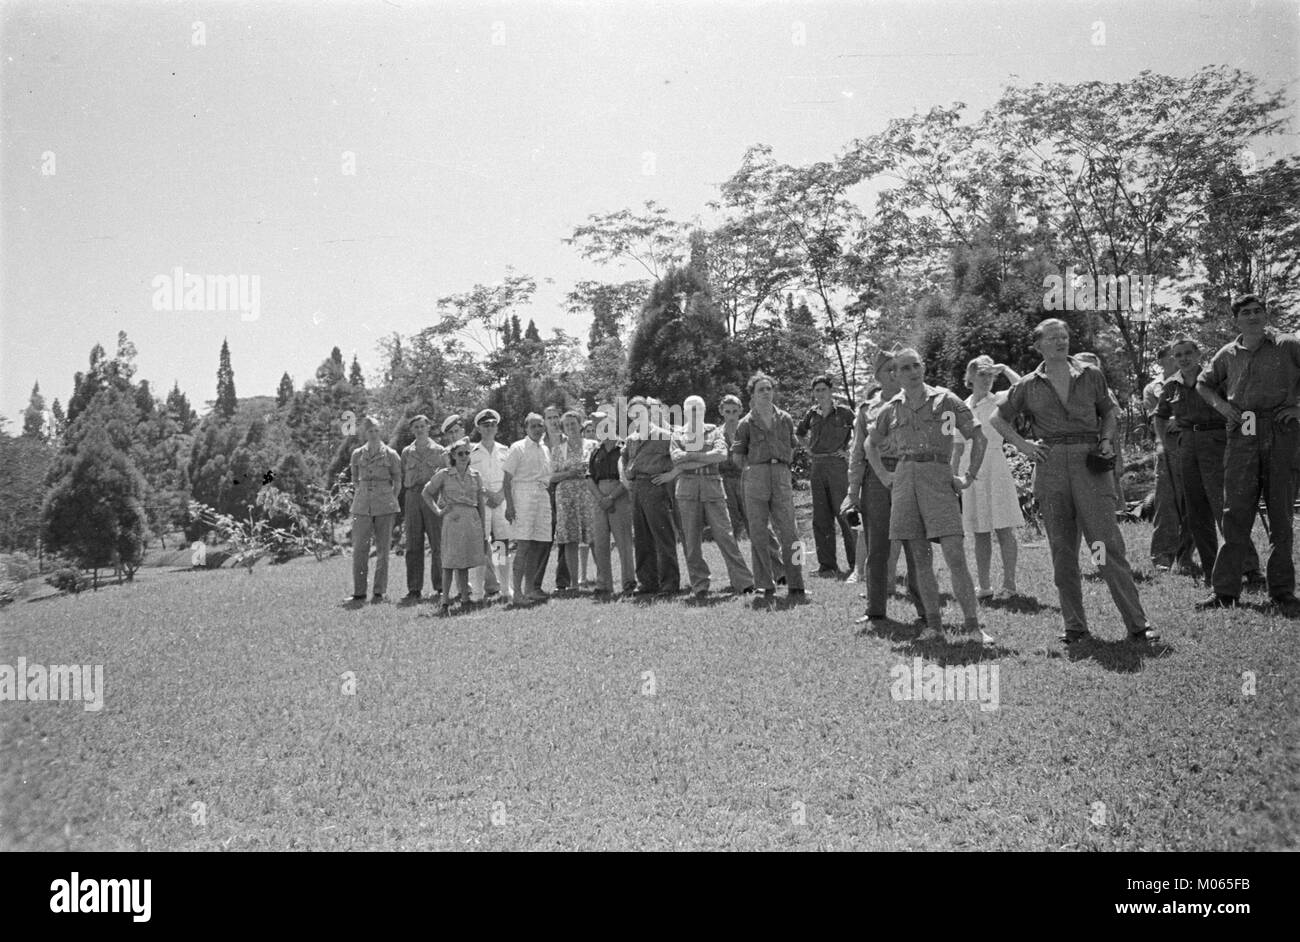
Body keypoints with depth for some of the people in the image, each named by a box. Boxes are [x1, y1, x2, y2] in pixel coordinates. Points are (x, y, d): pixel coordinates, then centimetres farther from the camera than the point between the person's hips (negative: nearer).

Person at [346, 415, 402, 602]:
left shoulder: (390, 455, 2)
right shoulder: (357, 455, 8)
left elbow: (397, 483, 8)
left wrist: (389, 502, 7)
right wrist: (363, 493, 13)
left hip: (385, 506, -2)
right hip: (362, 506, 2)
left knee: (382, 549, 1)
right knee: (359, 549, -2)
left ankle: (379, 592, 6)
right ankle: (358, 592, 5)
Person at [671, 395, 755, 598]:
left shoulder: (714, 432, 14)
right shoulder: (677, 437, 15)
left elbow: (722, 454, -5)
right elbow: (676, 460, -3)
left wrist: (690, 455, -5)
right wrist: (705, 457, -5)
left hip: (712, 487, -1)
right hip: (687, 490, 1)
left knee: (725, 535, -7)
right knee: (691, 540, 0)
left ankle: (742, 582, -6)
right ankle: (699, 585, 6)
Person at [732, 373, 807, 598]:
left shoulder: (785, 419, 12)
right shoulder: (746, 423, 4)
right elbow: (737, 456, 10)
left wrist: (782, 468, 12)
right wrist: (753, 469, 3)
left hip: (781, 478, 2)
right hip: (755, 479, -1)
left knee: (789, 532, -4)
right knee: (758, 534, -1)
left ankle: (795, 586, 1)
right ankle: (765, 586, 6)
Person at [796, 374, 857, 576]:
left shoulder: (843, 413, -3)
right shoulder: (811, 415, 10)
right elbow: (799, 433, 28)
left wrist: (849, 451, -5)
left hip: (837, 465, -5)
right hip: (817, 467, 5)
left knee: (844, 515, -6)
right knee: (820, 518, 5)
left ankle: (856, 564, 0)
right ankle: (827, 565, 11)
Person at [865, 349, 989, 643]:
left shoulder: (945, 399, 2)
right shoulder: (892, 408, 12)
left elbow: (979, 437, 4)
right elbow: (871, 444, 27)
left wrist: (969, 477, -1)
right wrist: (883, 474, 14)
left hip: (938, 477, -3)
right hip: (905, 479, 3)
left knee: (955, 556, -12)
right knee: (920, 558, 4)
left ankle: (972, 625, -8)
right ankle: (933, 624, 10)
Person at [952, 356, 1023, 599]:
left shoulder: (999, 401, 2)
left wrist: (1004, 368, -8)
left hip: (995, 466, -3)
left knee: (1004, 529, -7)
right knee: (980, 533, 6)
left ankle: (1009, 583, -3)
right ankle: (984, 586, 11)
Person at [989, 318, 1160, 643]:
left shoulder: (1091, 375, 9)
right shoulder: (1029, 386, 9)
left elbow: (1108, 411, 22)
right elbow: (998, 419, 18)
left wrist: (1106, 440, 4)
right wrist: (1023, 446, 5)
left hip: (1089, 462, -1)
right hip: (1050, 466, 1)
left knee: (1109, 544, -9)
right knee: (1062, 550, 4)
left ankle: (1137, 623, -7)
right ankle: (1075, 625, 12)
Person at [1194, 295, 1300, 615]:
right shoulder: (1228, 355, 12)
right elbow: (1203, 383, 27)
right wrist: (1220, 404, 8)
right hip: (1241, 436, 2)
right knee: (1235, 514, 1)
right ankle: (1225, 591, 4)